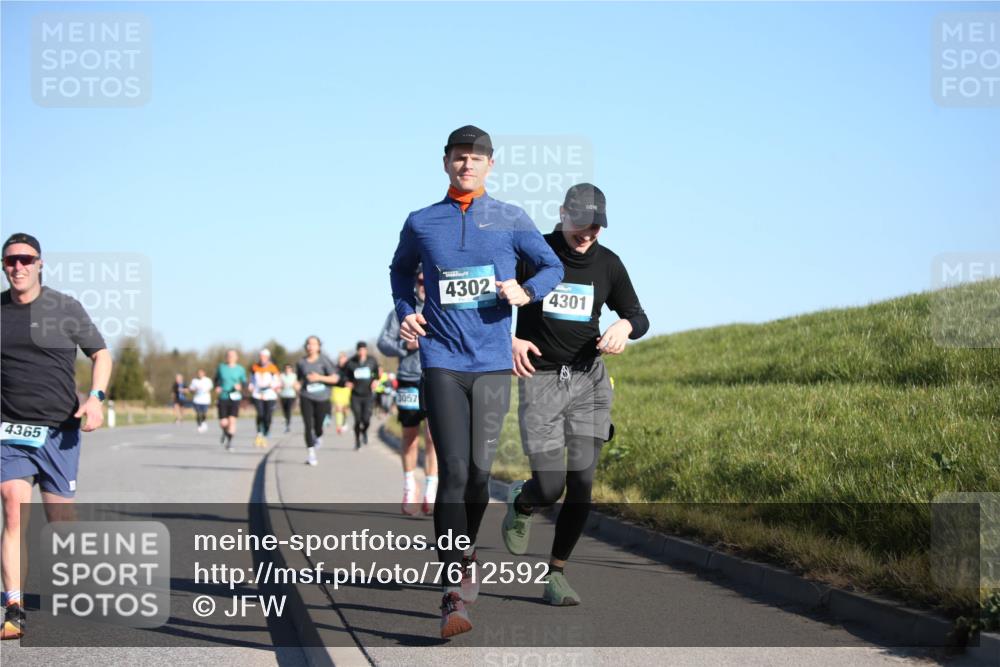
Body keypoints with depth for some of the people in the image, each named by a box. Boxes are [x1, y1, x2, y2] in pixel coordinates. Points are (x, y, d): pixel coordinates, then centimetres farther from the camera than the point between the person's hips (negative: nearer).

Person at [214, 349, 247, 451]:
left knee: (232, 420, -11)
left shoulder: (240, 369, 1)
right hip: (223, 398, 1)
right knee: (223, 423, -3)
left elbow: (244, 382, 8)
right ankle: (225, 433, 33)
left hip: (235, 398, -1)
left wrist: (240, 386, -14)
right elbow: (216, 379, 17)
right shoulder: (221, 367, 4)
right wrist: (217, 387, -3)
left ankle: (229, 442, 0)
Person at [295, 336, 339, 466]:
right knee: (308, 426, -9)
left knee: (318, 425, 7)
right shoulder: (301, 362, 2)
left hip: (322, 398, -1)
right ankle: (310, 454, -4)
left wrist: (319, 377, -19)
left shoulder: (323, 360, -5)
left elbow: (334, 378, -7)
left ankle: (318, 437, 44)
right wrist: (298, 398, 9)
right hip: (306, 398, 1)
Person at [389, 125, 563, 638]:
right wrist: (405, 312, 9)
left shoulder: (511, 220, 6)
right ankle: (454, 595, -13)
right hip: (441, 361, -1)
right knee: (454, 471, -11)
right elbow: (400, 270, 26)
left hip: (493, 364, 1)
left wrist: (526, 292, -7)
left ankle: (466, 553, 30)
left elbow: (553, 267, 14)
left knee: (479, 470, 2)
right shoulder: (421, 224, 8)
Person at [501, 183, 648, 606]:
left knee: (581, 483, -5)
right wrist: (510, 340, -14)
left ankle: (556, 574, 8)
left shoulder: (608, 264, 4)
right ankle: (521, 505, 27)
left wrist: (624, 326, -10)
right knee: (550, 486, -10)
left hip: (589, 379, 3)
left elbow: (639, 317, 14)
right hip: (539, 378, -3)